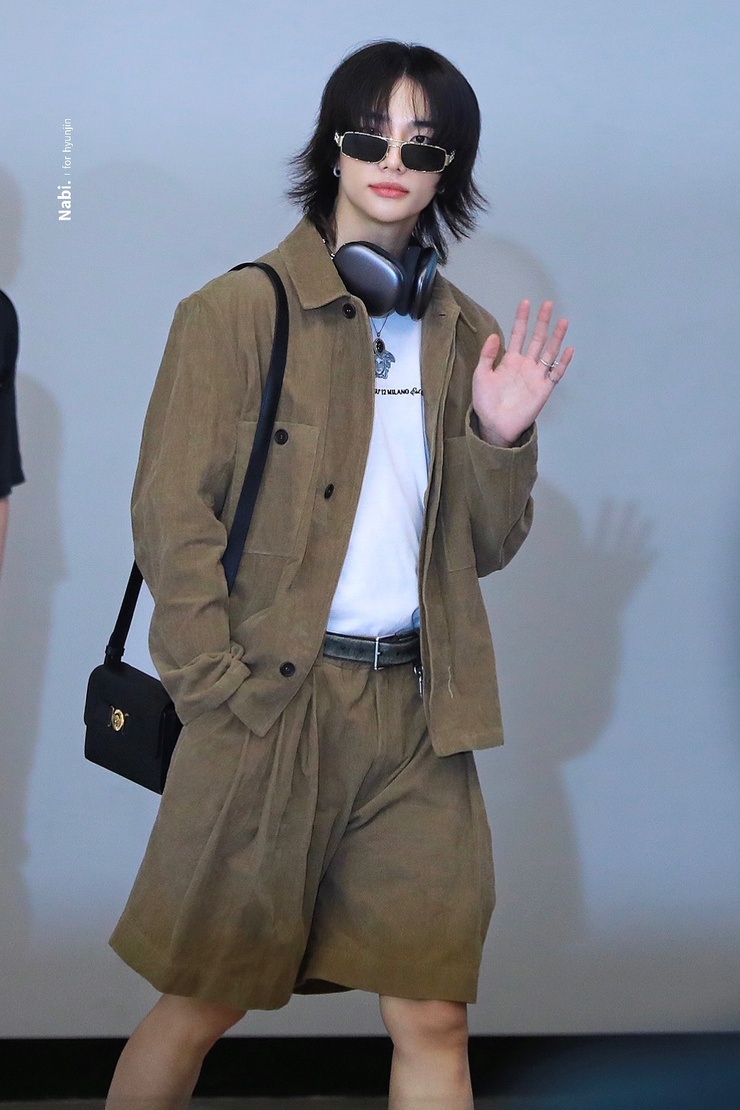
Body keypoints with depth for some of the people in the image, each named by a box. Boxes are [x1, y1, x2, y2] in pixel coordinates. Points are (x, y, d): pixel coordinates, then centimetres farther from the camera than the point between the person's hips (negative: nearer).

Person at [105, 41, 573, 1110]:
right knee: (202, 1004, 6)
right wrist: (224, 694, -14)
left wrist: (501, 437, -3)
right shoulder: (241, 311, -2)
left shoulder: (467, 336, 13)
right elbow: (171, 514, -7)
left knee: (434, 1020, 4)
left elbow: (485, 547, 15)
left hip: (417, 712, 4)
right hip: (273, 704, -4)